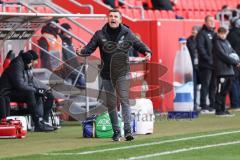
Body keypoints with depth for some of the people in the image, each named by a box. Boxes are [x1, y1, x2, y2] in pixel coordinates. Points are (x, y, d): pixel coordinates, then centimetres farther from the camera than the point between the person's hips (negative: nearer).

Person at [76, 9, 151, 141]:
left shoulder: (127, 34, 1)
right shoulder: (100, 35, 2)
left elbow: (139, 45, 5)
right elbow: (90, 48, -2)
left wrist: (147, 52, -14)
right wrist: (82, 52, -22)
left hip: (122, 73, -2)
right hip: (107, 74, 2)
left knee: (124, 100, -15)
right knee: (111, 104, 9)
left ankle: (127, 130, -20)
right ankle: (116, 131, 22)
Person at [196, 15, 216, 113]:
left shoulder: (214, 34, 18)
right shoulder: (202, 33, -4)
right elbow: (200, 48, -13)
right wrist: (208, 59, -18)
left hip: (215, 64, 7)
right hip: (206, 65, -7)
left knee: (213, 86, 9)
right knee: (205, 85, -7)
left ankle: (213, 105, 14)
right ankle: (203, 106, -5)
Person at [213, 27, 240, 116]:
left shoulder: (226, 42, 18)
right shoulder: (217, 43, -6)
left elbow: (233, 52, 17)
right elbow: (223, 56, -14)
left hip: (229, 71, 8)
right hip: (221, 71, -8)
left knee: (225, 91, 10)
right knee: (220, 91, -6)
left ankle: (223, 109, 15)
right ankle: (218, 110, -4)